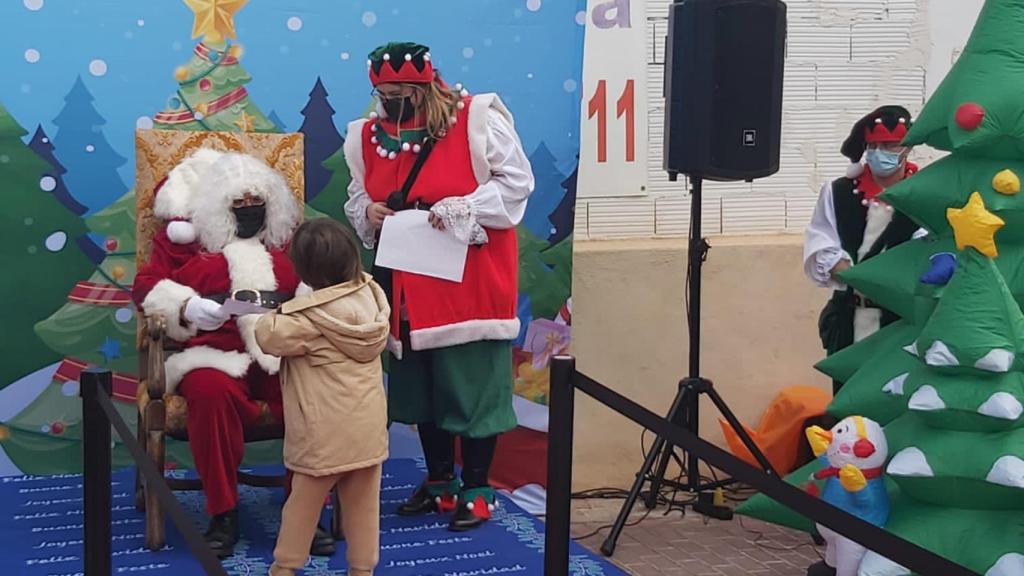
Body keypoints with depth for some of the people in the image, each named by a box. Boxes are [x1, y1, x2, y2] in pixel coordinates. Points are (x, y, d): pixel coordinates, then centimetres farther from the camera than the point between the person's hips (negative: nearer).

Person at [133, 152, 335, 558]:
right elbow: (147, 286, 10)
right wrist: (186, 307, -10)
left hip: (286, 354, 2)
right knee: (209, 390, -38)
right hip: (219, 353, -2)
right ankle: (223, 513, -22)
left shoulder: (290, 238, 22)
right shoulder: (187, 237, 15)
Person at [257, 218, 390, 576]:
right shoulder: (371, 296, 1)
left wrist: (270, 316, 8)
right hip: (368, 423, 6)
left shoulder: (311, 315, -18)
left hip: (326, 430, -5)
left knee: (304, 498, 10)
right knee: (363, 500, 13)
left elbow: (269, 337, -16)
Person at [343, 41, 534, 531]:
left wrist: (461, 210, -20)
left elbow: (515, 181, -9)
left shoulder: (477, 118, -10)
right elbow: (356, 196, 17)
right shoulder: (368, 135, 5)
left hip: (469, 283, -6)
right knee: (420, 385, 14)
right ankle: (439, 480, 31)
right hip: (409, 289, 6)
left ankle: (476, 490, 14)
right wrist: (367, 212, -7)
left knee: (472, 384, 0)